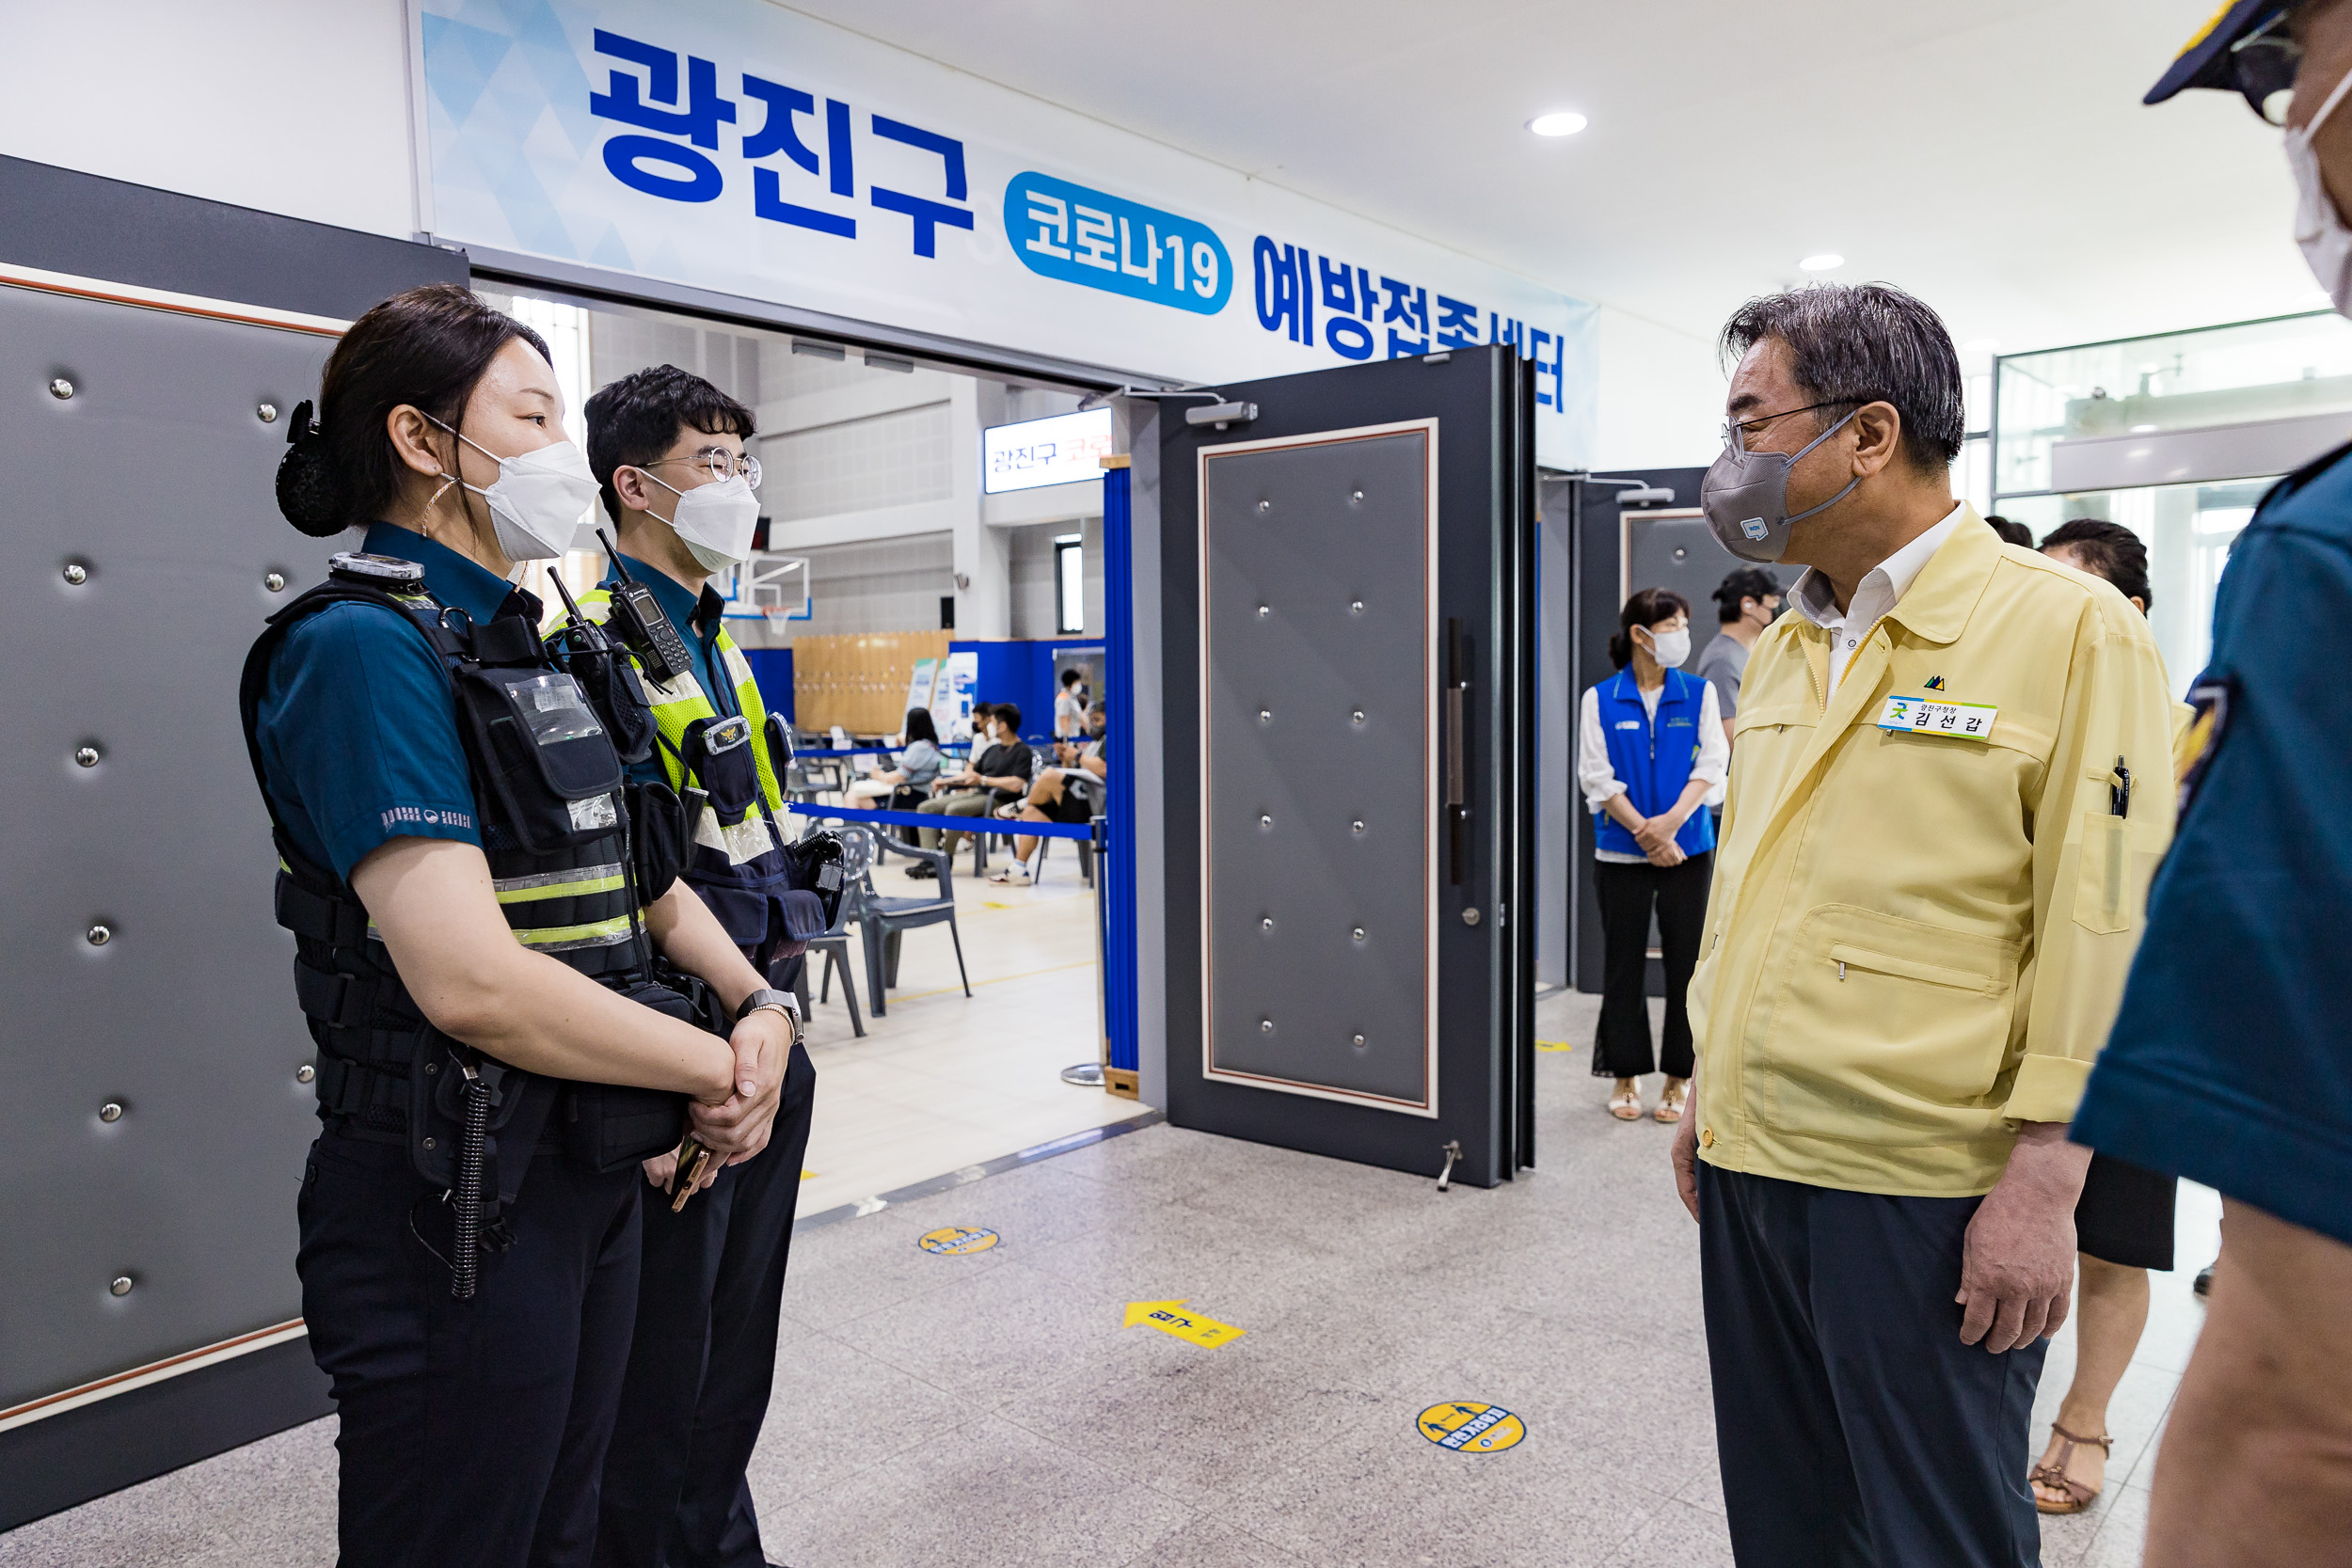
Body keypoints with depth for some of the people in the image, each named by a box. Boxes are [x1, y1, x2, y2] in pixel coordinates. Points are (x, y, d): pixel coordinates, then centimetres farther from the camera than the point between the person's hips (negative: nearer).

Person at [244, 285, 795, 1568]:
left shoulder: (526, 649, 11)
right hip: (454, 1211, -8)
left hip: (587, 1176, 9)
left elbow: (637, 881, 16)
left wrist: (759, 1007, -2)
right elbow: (473, 981, -26)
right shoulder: (363, 646, -17)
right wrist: (713, 1068, -14)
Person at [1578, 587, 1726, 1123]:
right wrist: (1646, 833, -13)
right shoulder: (1599, 699, 0)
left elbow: (1714, 762, -2)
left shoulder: (1699, 693, 5)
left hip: (1689, 849, 1)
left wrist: (1671, 821, -16)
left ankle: (1677, 1080, 15)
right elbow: (1597, 777, -5)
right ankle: (1626, 1077, 18)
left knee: (1686, 963, 3)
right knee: (1624, 965, 5)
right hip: (1621, 853, -1)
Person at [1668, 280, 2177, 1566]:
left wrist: (2044, 1184, -15)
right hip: (1750, 1166, 7)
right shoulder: (1777, 651, 11)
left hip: (1920, 1192, -6)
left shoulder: (2070, 628, -9)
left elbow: (2102, 932, -13)